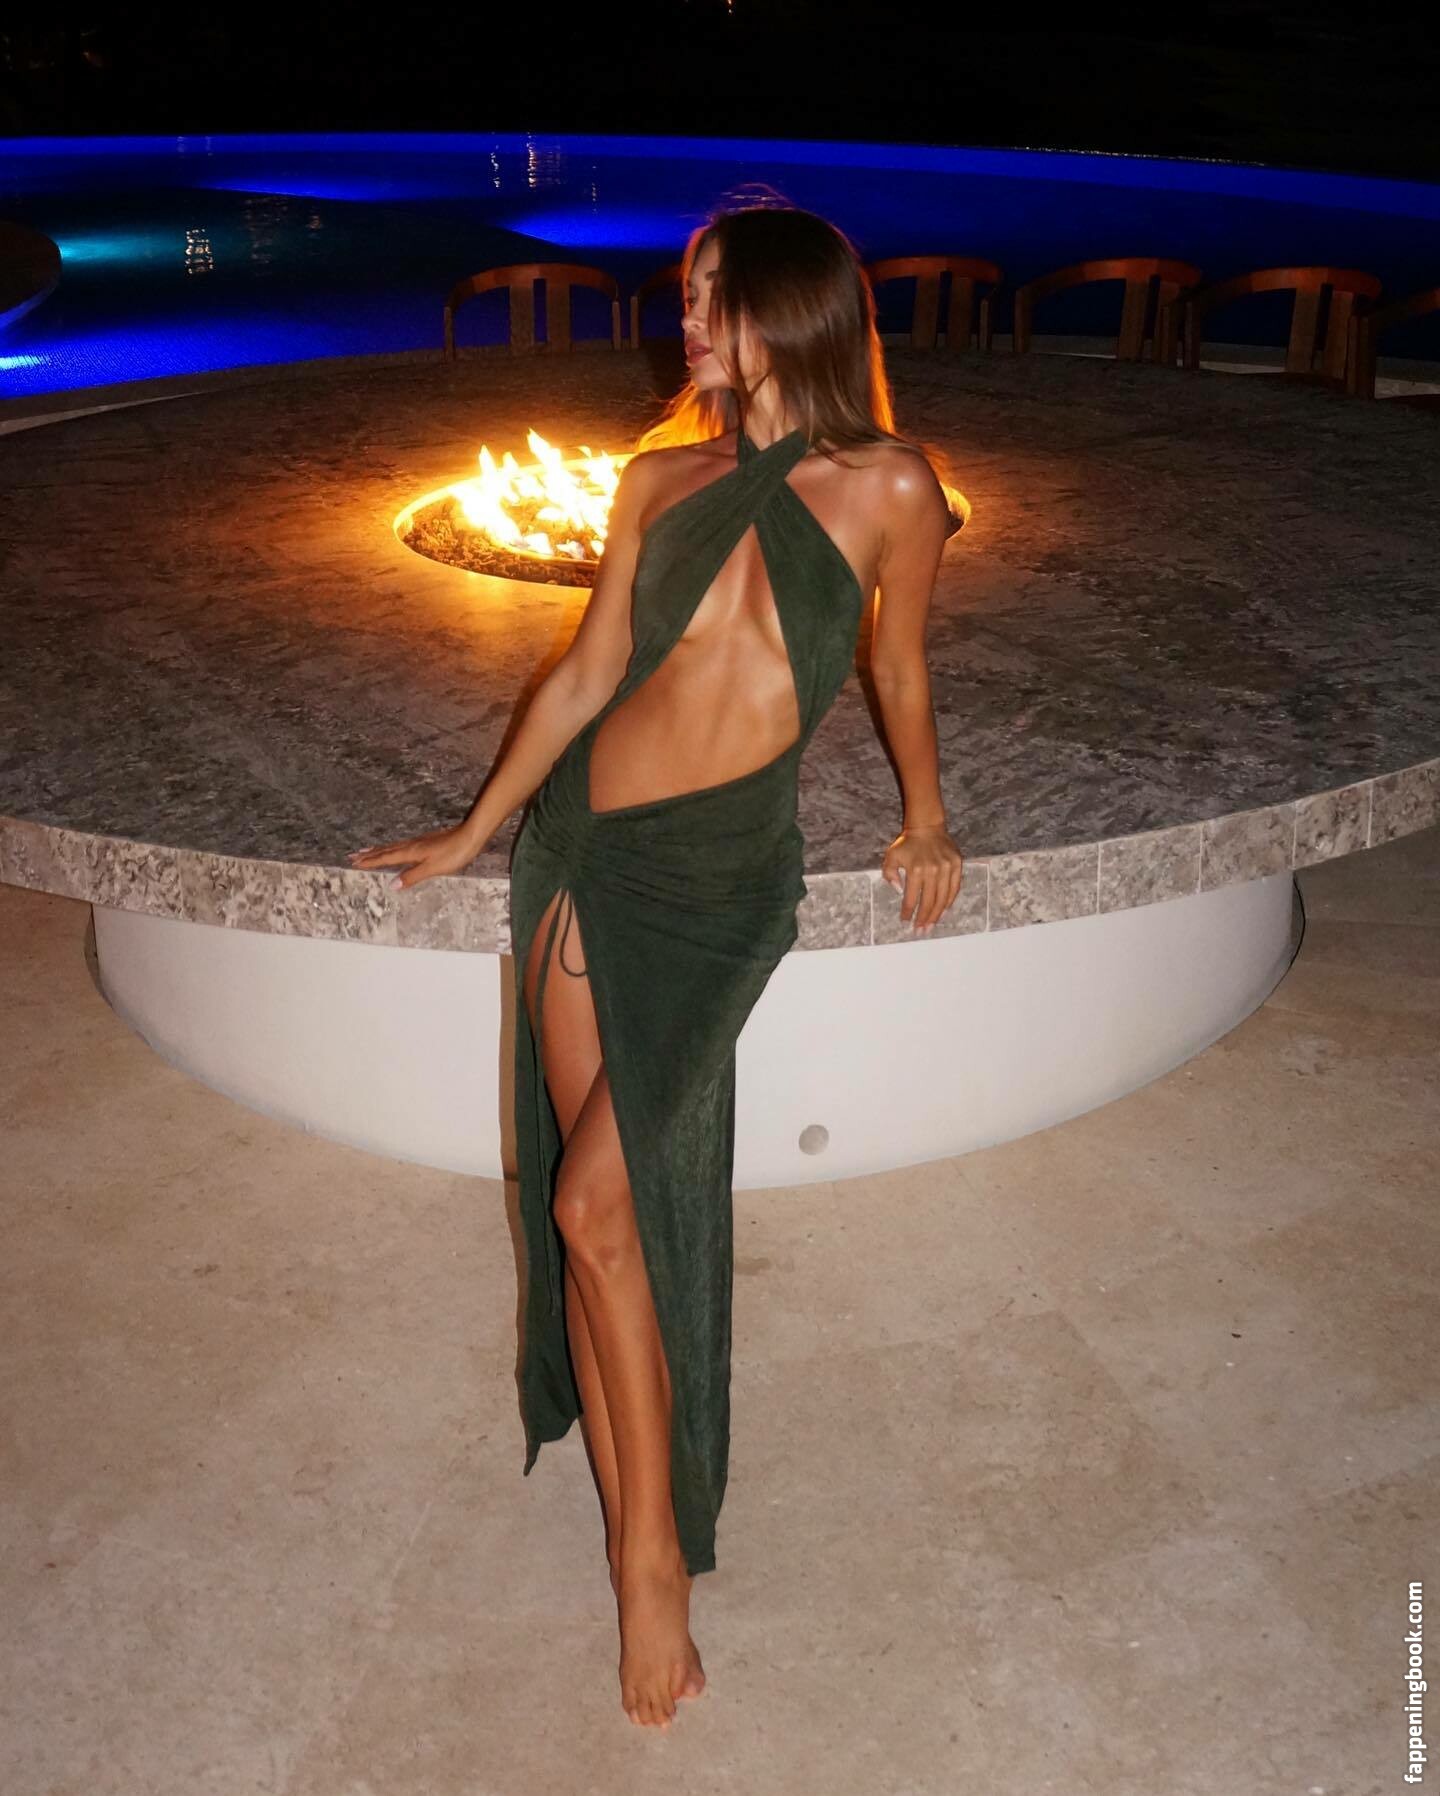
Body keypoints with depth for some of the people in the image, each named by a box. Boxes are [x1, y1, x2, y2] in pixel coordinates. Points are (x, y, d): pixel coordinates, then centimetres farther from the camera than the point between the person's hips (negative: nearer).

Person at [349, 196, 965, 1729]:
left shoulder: (888, 488, -1)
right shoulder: (658, 479, 9)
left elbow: (899, 673, 13)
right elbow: (587, 673, 14)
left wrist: (924, 819, 23)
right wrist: (471, 836, 18)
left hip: (720, 876, -4)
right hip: (585, 850, 4)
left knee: (597, 1201, -12)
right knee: (598, 1202, 4)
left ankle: (652, 1543, 8)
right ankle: (642, 1540, 20)